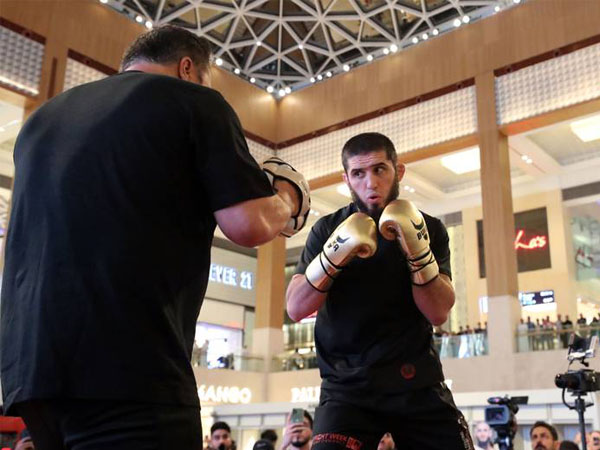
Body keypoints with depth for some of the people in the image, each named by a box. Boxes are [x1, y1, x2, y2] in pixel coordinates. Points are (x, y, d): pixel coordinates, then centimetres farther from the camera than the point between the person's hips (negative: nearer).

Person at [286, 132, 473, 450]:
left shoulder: (428, 228, 1)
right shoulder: (328, 230, 1)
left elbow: (438, 314, -7)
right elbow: (295, 309, -8)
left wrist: (416, 246, -21)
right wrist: (335, 252, -23)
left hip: (418, 383, 1)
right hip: (348, 385, -1)